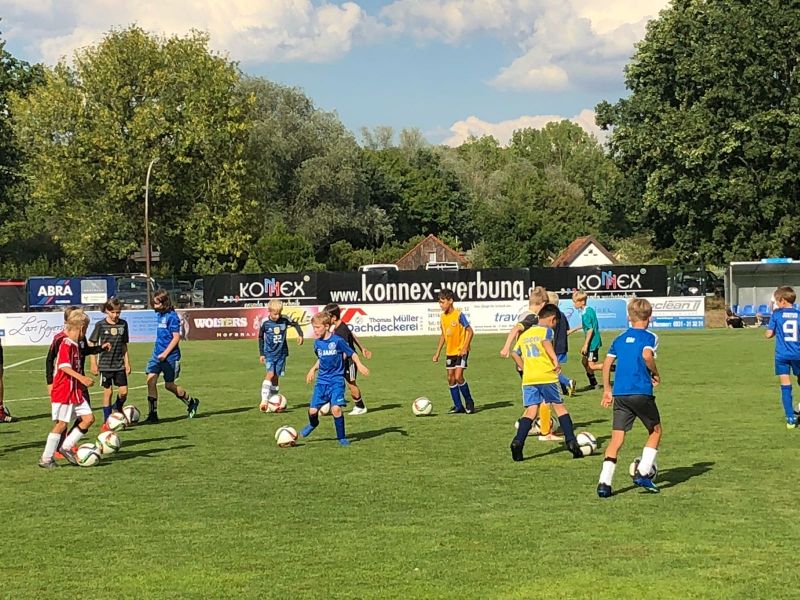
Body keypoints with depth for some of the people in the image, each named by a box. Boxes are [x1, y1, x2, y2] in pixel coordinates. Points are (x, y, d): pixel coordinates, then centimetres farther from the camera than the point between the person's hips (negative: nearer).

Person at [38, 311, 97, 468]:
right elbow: (64, 366, -27)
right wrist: (81, 378, -35)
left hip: (76, 391, 9)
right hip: (63, 392, -9)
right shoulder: (66, 343, -15)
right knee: (62, 424, -6)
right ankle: (45, 459, 3)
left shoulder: (75, 344, 14)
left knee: (89, 418, 3)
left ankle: (67, 447, 12)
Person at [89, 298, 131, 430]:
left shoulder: (123, 324, 4)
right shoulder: (100, 325, -6)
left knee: (124, 392, -2)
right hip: (105, 364, -3)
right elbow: (92, 344, -1)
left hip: (120, 364, 3)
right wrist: (94, 363, -5)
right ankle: (106, 422, 10)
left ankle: (117, 409, 29)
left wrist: (127, 363, 9)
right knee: (108, 392, 0)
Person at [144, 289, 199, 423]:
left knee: (169, 385, 3)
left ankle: (191, 402, 27)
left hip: (170, 356, -7)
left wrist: (165, 354, -20)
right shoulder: (159, 315, 10)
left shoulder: (172, 316, -14)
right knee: (151, 381, -5)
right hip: (157, 354, 7)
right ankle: (152, 415, -2)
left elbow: (176, 337, -17)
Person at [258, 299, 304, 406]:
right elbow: (261, 338, 2)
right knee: (270, 374, -18)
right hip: (269, 353, -3)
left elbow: (295, 324, 9)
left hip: (281, 353, 3)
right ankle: (264, 400, -20)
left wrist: (300, 334, -8)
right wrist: (261, 354, 2)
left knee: (276, 376, 8)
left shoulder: (285, 319, -9)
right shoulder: (265, 322, -11)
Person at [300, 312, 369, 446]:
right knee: (313, 410, 0)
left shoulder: (337, 341, -12)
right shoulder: (317, 343, 5)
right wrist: (313, 369, 13)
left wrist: (359, 365, -19)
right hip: (322, 380, 5)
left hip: (336, 380, -5)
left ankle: (341, 437, -1)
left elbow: (352, 353, -4)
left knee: (336, 408, -18)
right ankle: (313, 424, 36)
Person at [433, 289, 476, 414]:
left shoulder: (459, 315, -14)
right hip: (450, 352, 7)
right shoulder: (443, 317, 7)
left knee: (458, 376, -16)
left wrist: (464, 348, -21)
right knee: (450, 379, 5)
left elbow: (470, 331, -13)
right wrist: (437, 353, 15)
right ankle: (458, 406, 13)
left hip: (461, 351, -7)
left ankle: (469, 402, 2)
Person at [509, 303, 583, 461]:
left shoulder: (525, 334, 19)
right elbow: (546, 342, -22)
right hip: (546, 376, -4)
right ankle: (571, 441, 3)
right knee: (559, 407, 7)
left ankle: (518, 441, -16)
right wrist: (555, 359, -26)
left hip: (528, 378, 5)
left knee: (530, 410, 2)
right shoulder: (546, 330, 1)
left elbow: (515, 354, 18)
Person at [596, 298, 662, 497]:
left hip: (619, 394, 4)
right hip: (641, 392, -4)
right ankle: (642, 473, 5)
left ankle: (604, 482, -9)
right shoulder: (650, 337, 1)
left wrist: (607, 390, 18)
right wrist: (655, 374, -2)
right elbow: (647, 356, -19)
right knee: (655, 432, 16)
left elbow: (607, 363, 11)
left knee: (617, 439, 3)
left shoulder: (620, 339, 16)